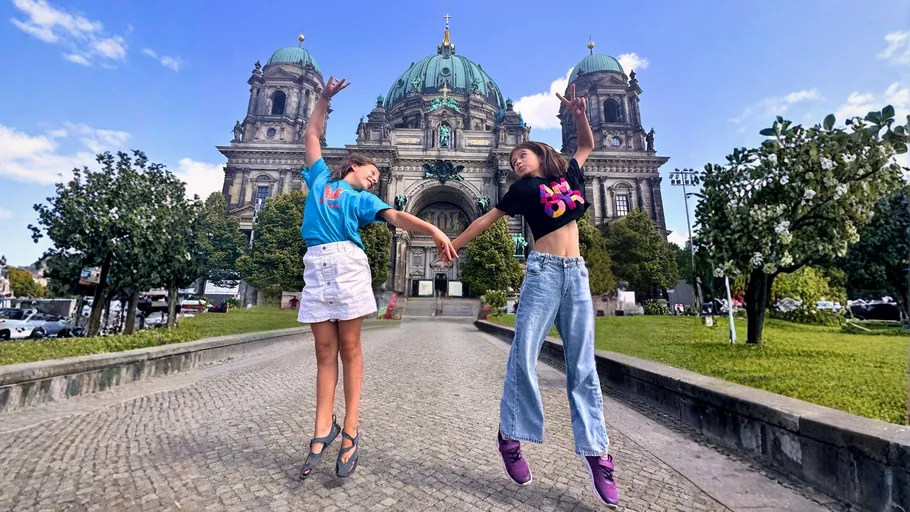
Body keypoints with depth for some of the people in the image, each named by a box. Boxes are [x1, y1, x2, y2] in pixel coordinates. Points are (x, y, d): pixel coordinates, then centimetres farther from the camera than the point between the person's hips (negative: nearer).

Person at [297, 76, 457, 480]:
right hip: (315, 265, 2)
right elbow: (311, 135, 33)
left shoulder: (361, 199, 16)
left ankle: (350, 433, 6)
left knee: (349, 349, -1)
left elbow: (397, 217, -1)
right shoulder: (319, 178, 24)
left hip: (347, 264, -2)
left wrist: (433, 230, -16)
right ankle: (323, 430, 9)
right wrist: (325, 97, 34)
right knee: (325, 351, 2)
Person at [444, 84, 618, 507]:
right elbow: (488, 218, 12)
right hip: (543, 270, -3)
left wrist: (579, 113, 20)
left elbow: (587, 145, 35)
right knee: (523, 356, -8)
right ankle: (511, 437, 8)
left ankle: (595, 452, 9)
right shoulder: (523, 189, 10)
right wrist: (454, 244, 13)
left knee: (582, 365, 2)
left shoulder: (568, 175, 20)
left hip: (577, 272, 4)